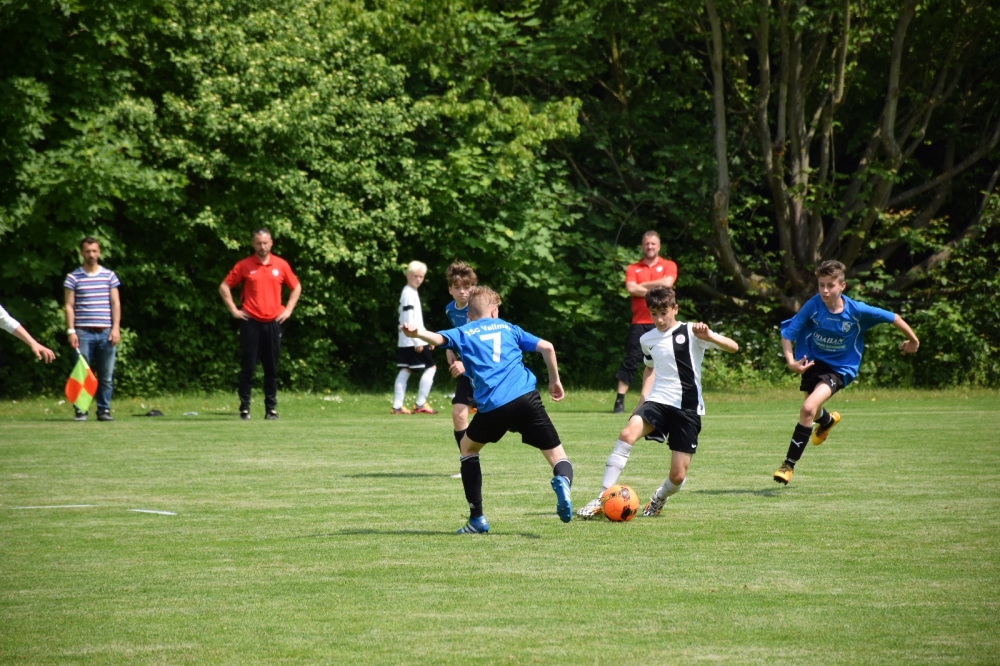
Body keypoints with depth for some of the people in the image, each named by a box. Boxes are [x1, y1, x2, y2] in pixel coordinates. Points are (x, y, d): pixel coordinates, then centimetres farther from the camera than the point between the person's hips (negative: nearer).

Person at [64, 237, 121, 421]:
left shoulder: (109, 276, 10)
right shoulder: (73, 278, 5)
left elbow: (115, 303, 9)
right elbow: (69, 306, 3)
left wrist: (116, 328, -1)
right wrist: (71, 330, -6)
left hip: (106, 332, 2)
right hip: (83, 333, -2)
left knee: (106, 376, 2)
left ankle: (104, 409, 8)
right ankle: (80, 410, 0)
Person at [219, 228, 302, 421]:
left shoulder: (281, 265, 6)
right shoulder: (244, 266, 0)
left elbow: (296, 287, 18)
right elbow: (224, 287, 6)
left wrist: (288, 310, 9)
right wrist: (234, 310, -1)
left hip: (273, 322, 2)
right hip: (250, 322, -2)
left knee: (272, 368, 4)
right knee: (247, 367, -1)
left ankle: (271, 409, 10)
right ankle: (244, 408, 3)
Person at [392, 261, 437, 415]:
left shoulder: (411, 293, 19)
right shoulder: (409, 294, -13)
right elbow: (408, 320, -20)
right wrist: (417, 340, -22)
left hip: (405, 342, 10)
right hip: (412, 341, -10)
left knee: (405, 370, 6)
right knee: (430, 367, -3)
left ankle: (397, 405, 2)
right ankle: (420, 404, -3)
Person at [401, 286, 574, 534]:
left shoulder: (464, 333, 20)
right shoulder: (508, 328, 25)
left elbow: (439, 338, -3)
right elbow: (546, 347, 16)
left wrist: (416, 333, -22)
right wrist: (555, 381, 28)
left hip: (493, 406, -1)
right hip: (526, 397, 1)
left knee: (468, 447, 27)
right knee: (557, 455, 8)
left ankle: (477, 519, 20)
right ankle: (562, 480, -31)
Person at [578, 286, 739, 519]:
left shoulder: (691, 332, -5)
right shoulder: (647, 340, 11)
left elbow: (733, 347, -15)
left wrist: (710, 337, -34)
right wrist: (643, 399, 19)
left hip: (688, 409, -3)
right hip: (658, 402, 3)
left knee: (678, 476, -5)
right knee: (628, 432, -30)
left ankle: (659, 498, 33)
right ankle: (603, 498, -28)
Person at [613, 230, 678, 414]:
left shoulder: (669, 266, 9)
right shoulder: (633, 268, 10)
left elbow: (667, 282, -11)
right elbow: (631, 289, -7)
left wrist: (642, 285, -5)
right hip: (639, 322, 0)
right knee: (631, 361, -5)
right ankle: (619, 400, -4)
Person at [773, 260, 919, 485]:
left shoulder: (857, 311, -22)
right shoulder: (813, 306, -20)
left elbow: (893, 318, -7)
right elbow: (787, 335, -19)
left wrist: (913, 341, 6)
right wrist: (791, 361, -36)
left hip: (839, 369, -3)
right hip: (813, 361, 3)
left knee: (808, 408, -24)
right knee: (812, 412, 22)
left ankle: (789, 464, -15)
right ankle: (827, 420, 63)